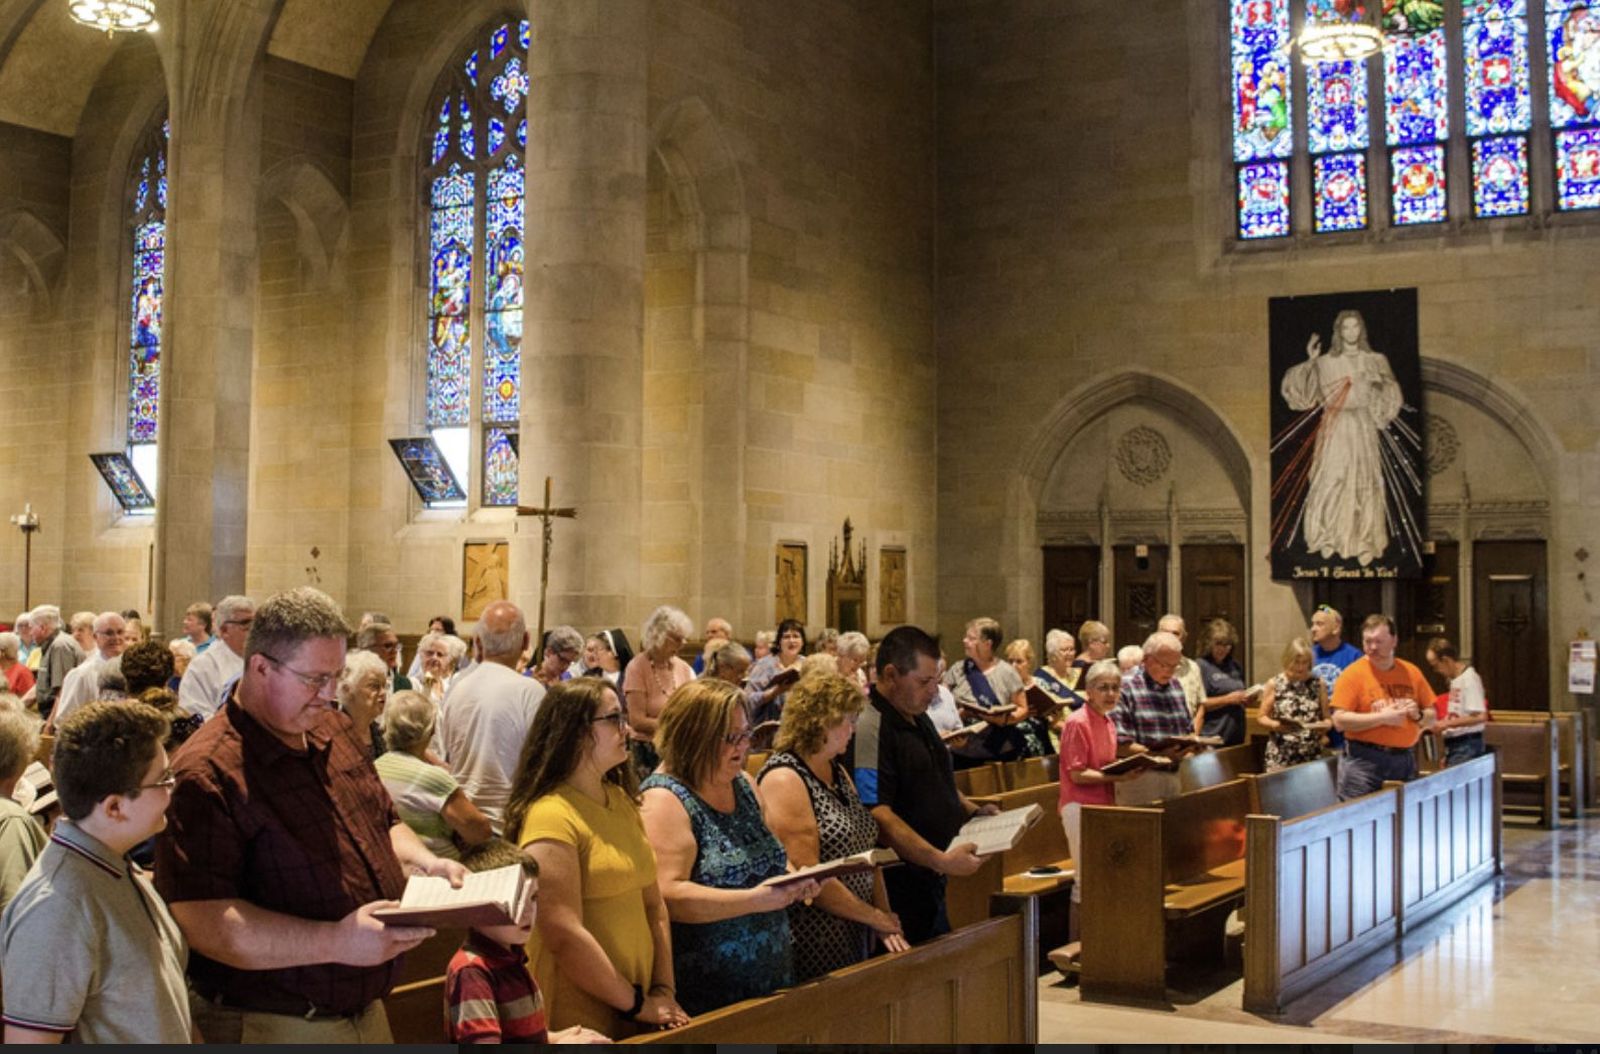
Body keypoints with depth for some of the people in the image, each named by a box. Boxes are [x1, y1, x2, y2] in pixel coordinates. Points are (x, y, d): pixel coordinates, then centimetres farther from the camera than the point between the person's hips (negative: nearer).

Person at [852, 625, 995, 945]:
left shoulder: (919, 719, 14)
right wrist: (940, 859, -31)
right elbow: (877, 816, -27)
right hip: (897, 890, -10)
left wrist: (973, 811, 10)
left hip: (929, 881, 10)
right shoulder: (869, 730, -20)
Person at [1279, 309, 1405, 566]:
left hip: (1364, 429, 0)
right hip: (1335, 429, 0)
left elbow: (1392, 397, 5)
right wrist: (1310, 362, -9)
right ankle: (1329, 539, 7)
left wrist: (1379, 385, -15)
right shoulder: (1326, 362, 5)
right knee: (1331, 482, -4)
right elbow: (1306, 392, -1)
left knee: (1364, 484, -2)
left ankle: (1364, 543, 6)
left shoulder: (1376, 361, 8)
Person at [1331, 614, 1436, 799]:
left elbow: (1431, 718, 18)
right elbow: (1340, 721, -12)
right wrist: (1382, 717, -16)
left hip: (1405, 761, 5)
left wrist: (1418, 715, -5)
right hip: (1363, 762, -5)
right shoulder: (1353, 673, -5)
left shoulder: (1411, 672, 11)